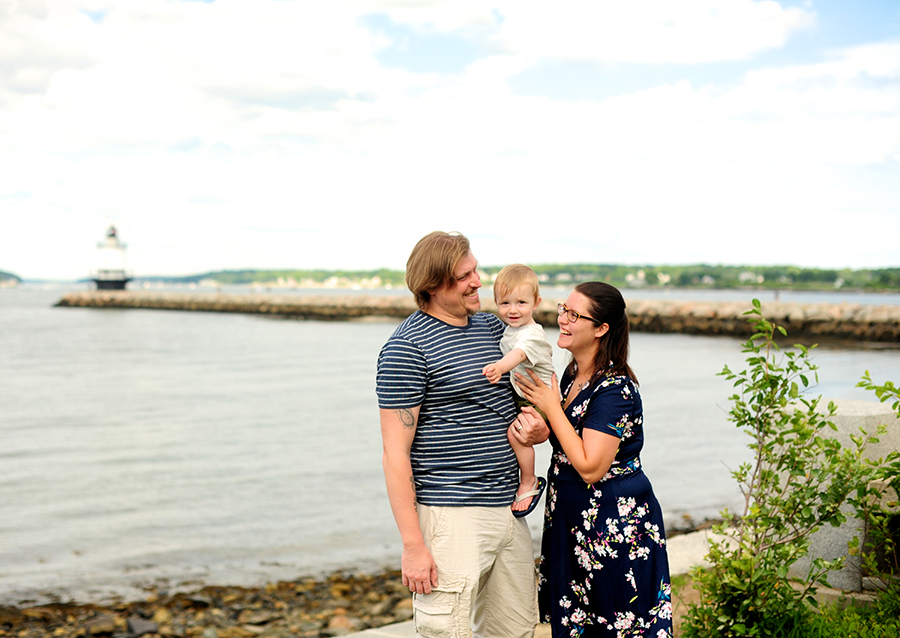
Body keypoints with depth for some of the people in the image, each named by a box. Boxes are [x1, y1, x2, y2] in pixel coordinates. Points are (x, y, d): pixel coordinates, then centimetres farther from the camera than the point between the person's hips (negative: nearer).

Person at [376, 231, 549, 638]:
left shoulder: (494, 326, 12)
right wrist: (412, 545, -17)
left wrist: (542, 428, 1)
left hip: (508, 509, 8)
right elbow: (395, 454, -13)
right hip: (450, 517, -8)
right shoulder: (407, 347, -11)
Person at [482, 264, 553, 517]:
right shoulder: (509, 329, 8)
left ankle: (529, 483, -9)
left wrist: (500, 366, -63)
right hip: (516, 398, 10)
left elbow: (519, 353, -45)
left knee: (515, 432, -28)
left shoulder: (531, 334, -22)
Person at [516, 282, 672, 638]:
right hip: (574, 522, 9)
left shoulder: (615, 388, -22)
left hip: (615, 527, -9)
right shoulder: (573, 374, 5)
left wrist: (551, 408, -19)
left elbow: (590, 468, -25)